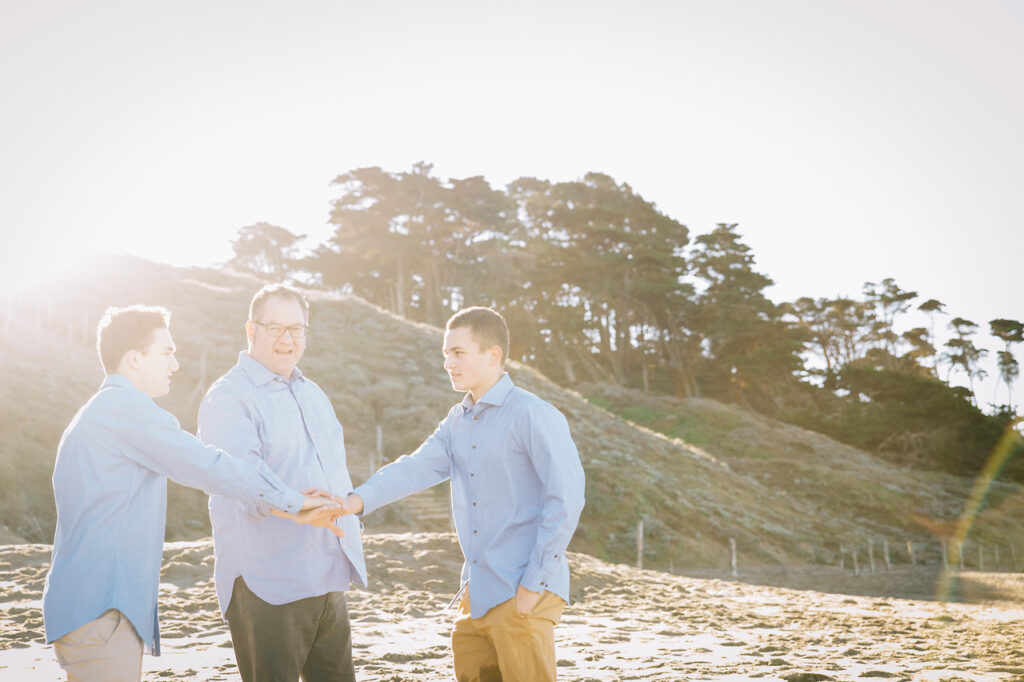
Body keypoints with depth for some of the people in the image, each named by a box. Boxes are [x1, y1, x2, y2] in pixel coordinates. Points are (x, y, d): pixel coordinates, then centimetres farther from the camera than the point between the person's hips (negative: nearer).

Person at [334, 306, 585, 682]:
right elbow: (417, 467, 1)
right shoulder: (457, 422, 14)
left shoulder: (533, 415, -10)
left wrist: (534, 584, -14)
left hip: (523, 595, -7)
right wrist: (357, 500, -16)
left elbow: (566, 499, -15)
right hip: (476, 594, 7)